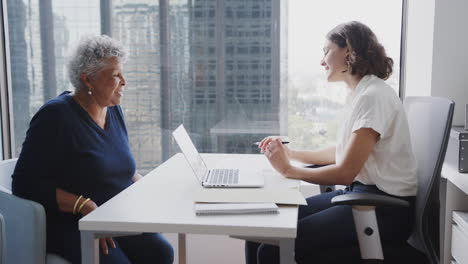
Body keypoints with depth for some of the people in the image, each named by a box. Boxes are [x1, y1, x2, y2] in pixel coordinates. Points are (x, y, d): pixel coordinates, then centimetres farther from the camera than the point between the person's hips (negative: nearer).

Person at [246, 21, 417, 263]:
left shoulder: (373, 96, -16)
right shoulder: (356, 94, 13)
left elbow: (345, 172, -19)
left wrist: (288, 170, -9)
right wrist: (290, 153, 20)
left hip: (384, 211, -9)